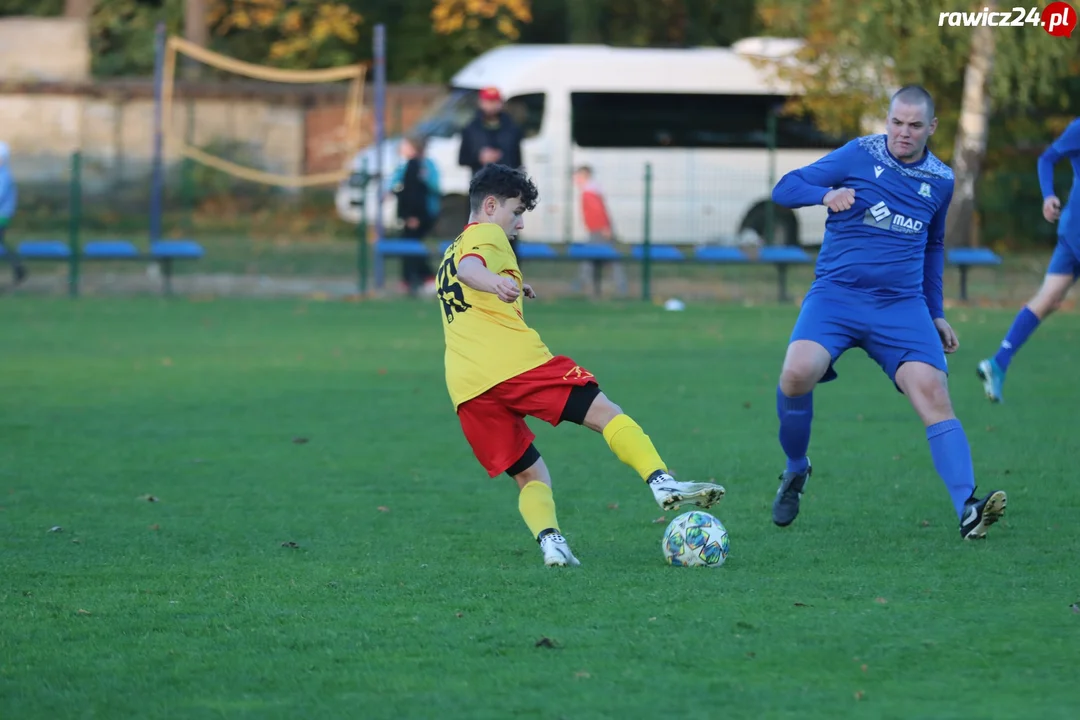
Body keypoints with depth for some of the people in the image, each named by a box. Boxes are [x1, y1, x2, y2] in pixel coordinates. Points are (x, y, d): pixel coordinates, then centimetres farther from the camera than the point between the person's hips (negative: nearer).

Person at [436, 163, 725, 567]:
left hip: (467, 390, 8)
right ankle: (662, 482, -26)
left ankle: (549, 540, -14)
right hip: (515, 362, -8)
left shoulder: (449, 253, 31)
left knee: (530, 475, 11)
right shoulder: (487, 235, 6)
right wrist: (495, 284, -38)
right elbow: (469, 269, -17)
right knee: (605, 413, -8)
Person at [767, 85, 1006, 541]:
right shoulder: (859, 156, 1)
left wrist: (935, 313, 25)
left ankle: (967, 509, -27)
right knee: (798, 374, -26)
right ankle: (795, 470, 3)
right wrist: (826, 194, -19)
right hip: (836, 294, -2)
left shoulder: (940, 181, 13)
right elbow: (785, 188, 1)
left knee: (932, 391, -19)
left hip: (902, 305, 2)